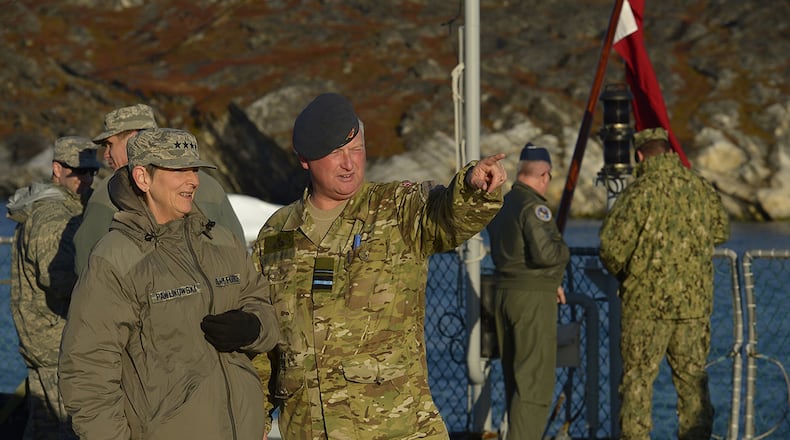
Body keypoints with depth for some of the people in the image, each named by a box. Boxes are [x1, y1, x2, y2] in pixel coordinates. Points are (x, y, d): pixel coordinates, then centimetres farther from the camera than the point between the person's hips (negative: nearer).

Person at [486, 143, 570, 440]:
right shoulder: (533, 206, -15)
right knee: (536, 379, -7)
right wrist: (563, 250, -2)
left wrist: (550, 282, 18)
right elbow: (544, 254, -24)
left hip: (504, 293, 9)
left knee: (514, 377, 16)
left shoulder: (502, 205, 12)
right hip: (533, 297, -9)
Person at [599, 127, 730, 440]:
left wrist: (619, 272, 8)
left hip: (646, 301, -4)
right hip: (695, 302, 4)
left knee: (638, 377, 1)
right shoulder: (701, 188, 5)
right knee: (692, 377, 12)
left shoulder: (640, 192, -11)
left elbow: (613, 247, -12)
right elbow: (720, 231, 20)